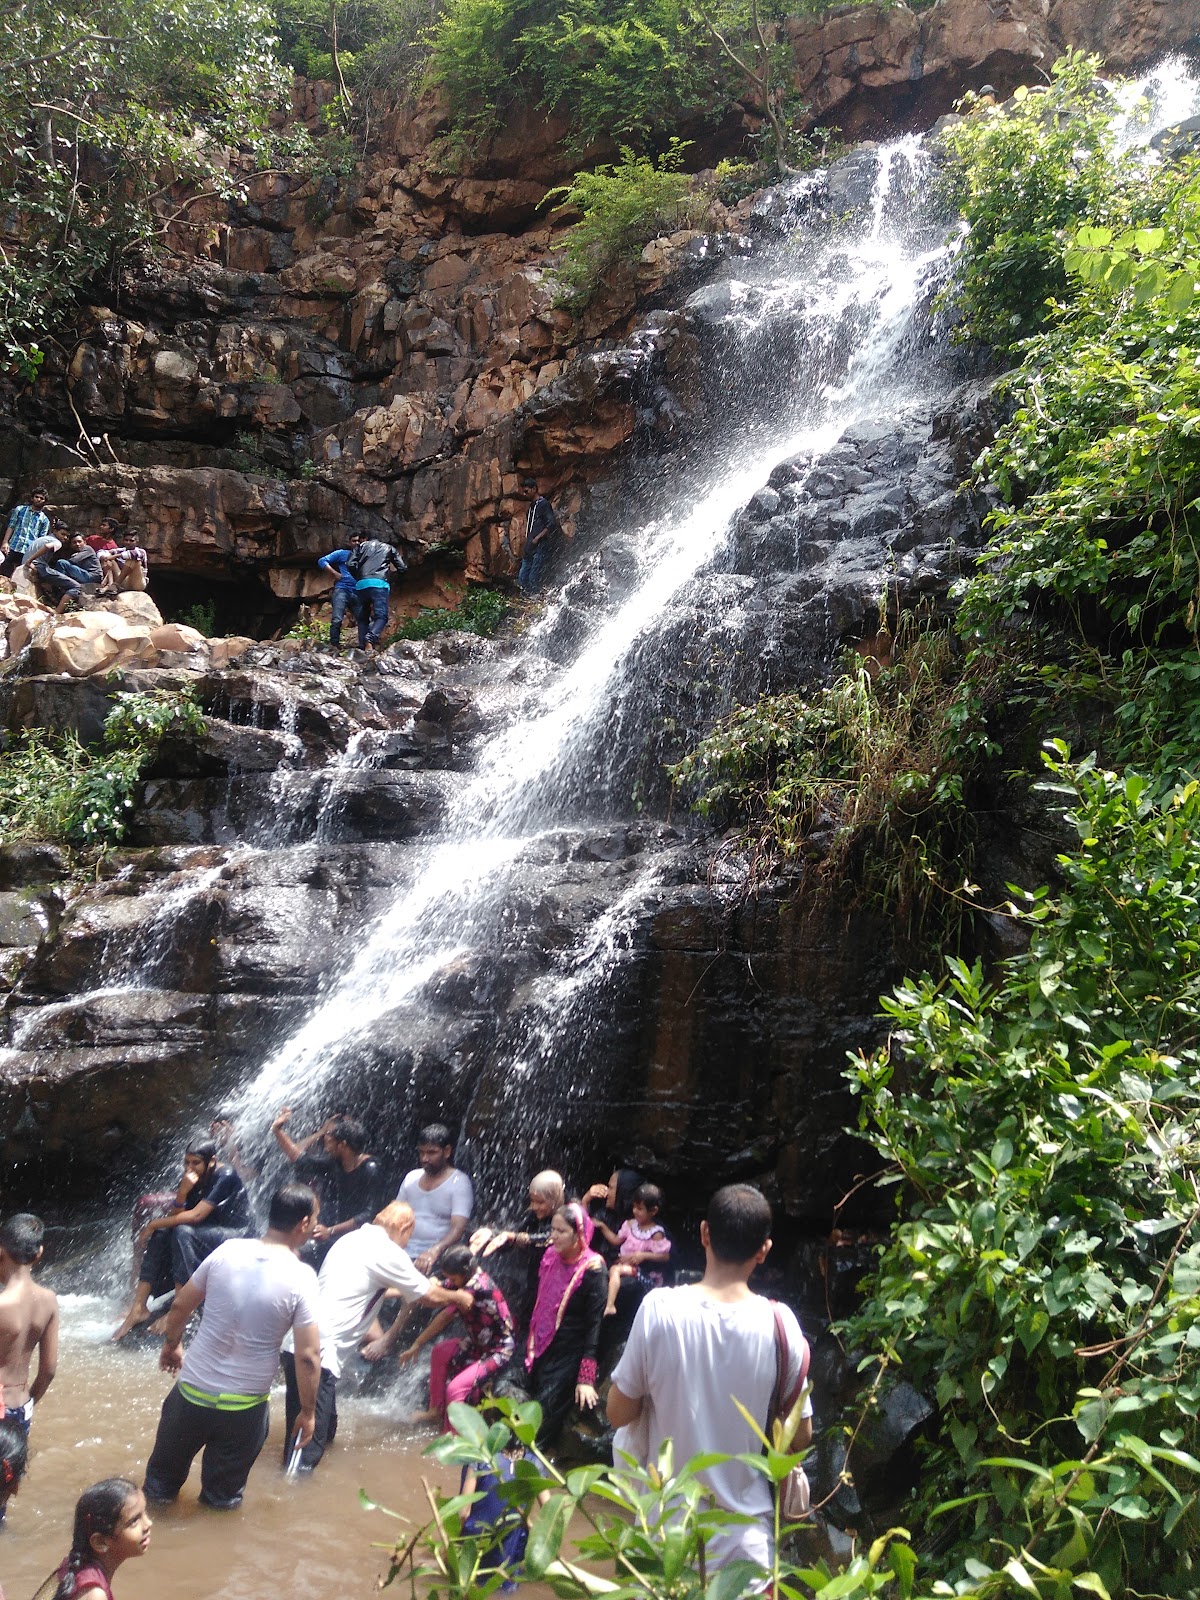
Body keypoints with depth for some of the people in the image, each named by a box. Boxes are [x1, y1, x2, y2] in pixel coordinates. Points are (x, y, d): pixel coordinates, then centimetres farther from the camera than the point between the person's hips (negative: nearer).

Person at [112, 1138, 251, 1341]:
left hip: (234, 1235, -8)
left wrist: (154, 1224, -18)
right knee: (159, 1236, -12)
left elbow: (196, 1215, -25)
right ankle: (139, 1307, -14)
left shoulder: (225, 1177, -19)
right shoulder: (192, 1179, 3)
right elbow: (176, 1216, -3)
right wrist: (182, 1192, -22)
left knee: (183, 1232, -30)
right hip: (206, 1233, 8)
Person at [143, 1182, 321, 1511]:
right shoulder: (301, 1278, -19)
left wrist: (172, 1345, 23)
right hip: (244, 1407, -3)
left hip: (192, 1392, 3)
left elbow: (180, 1306, 3)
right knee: (222, 1496, 22)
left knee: (164, 1474, 28)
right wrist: (308, 1412, -4)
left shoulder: (227, 1250, -9)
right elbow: (307, 1356, -19)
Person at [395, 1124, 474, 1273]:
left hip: (437, 1260, -5)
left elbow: (458, 1228, -16)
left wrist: (434, 1251, -33)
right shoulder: (411, 1177, 13)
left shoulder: (459, 1182, -5)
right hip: (404, 1256, 5)